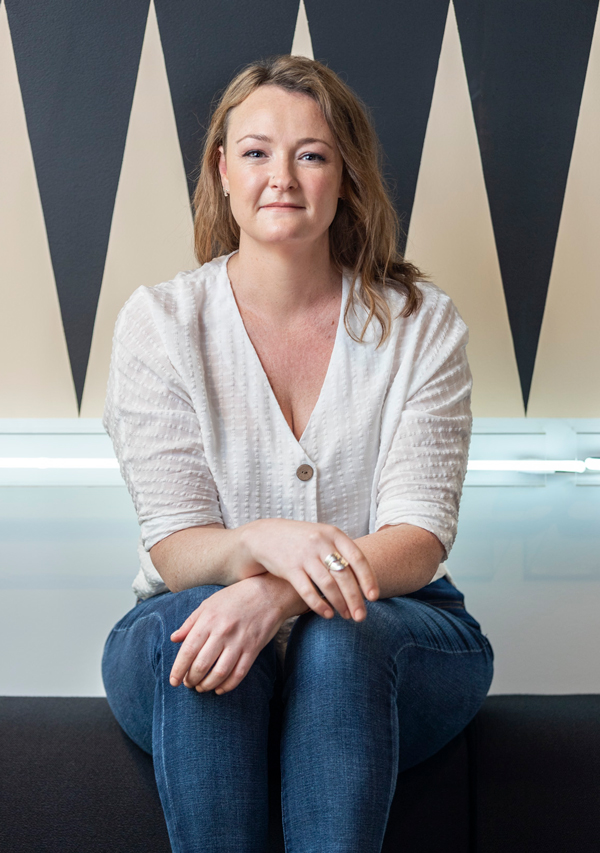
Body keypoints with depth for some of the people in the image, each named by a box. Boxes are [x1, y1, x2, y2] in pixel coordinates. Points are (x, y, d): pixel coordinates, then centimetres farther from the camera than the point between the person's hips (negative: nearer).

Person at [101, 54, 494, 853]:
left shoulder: (420, 323, -2)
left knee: (341, 636, -34)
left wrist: (277, 596, -31)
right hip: (194, 620, 0)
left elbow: (420, 541, -11)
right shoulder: (159, 323, -3)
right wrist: (263, 542, -34)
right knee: (193, 623, -34)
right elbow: (174, 548, -9)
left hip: (390, 637, 0)